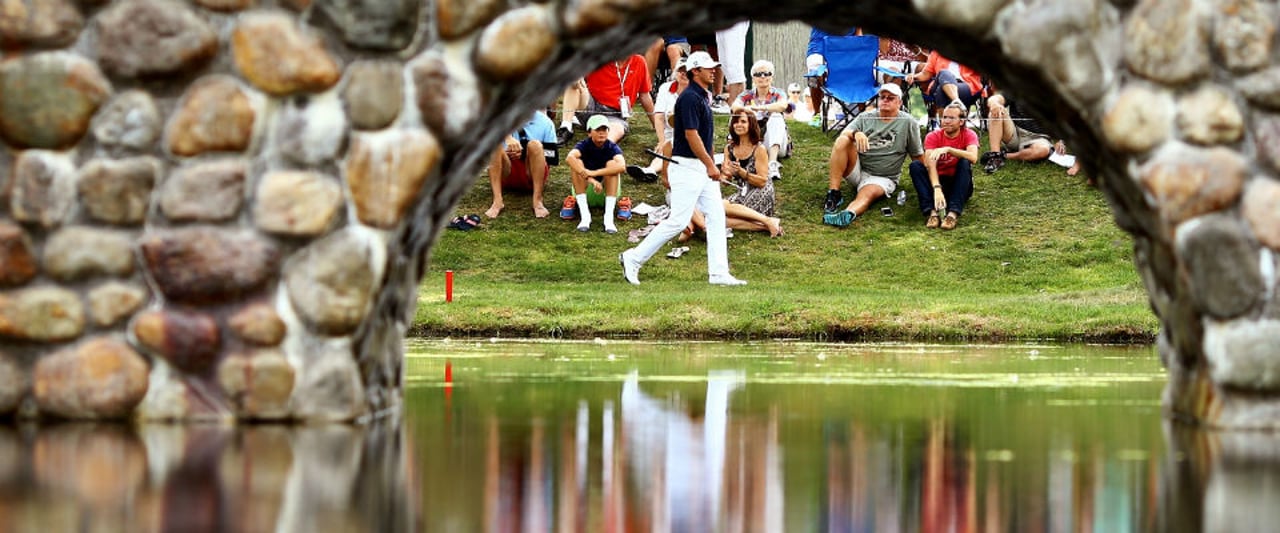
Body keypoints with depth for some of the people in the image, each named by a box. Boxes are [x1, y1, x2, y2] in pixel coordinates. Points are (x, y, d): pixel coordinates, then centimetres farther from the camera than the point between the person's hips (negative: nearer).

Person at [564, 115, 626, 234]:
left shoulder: (612, 147, -13)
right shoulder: (583, 145, -13)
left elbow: (622, 166, -35)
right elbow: (569, 158, -37)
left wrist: (594, 173, -42)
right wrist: (590, 179, -48)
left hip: (607, 190, 0)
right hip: (583, 189, 0)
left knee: (612, 164, -26)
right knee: (577, 163, -25)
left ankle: (609, 217, -36)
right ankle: (585, 215, -34)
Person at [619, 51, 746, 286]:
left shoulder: (703, 97, 14)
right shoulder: (689, 98, -16)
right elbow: (691, 134, -21)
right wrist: (710, 165, -19)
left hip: (702, 168, 10)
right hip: (687, 167, -10)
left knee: (716, 216, 5)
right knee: (678, 221, -8)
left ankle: (719, 273, 4)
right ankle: (634, 258, 1)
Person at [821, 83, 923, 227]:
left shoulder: (908, 123, 2)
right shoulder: (866, 117, 9)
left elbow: (917, 155, 2)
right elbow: (844, 133, -6)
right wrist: (856, 133, -29)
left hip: (882, 178, -4)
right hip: (856, 169, 4)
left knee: (867, 194, -37)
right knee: (842, 141, -23)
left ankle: (848, 215, -71)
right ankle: (833, 194, -29)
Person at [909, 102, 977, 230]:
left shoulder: (969, 135, -6)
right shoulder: (933, 137, -6)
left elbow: (973, 157, -28)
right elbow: (931, 164, -23)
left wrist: (947, 149, -37)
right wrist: (937, 189, -39)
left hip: (960, 186, -1)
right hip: (938, 182, 1)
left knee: (964, 163, -29)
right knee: (915, 166, -23)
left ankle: (953, 213, -42)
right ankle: (932, 212, -41)